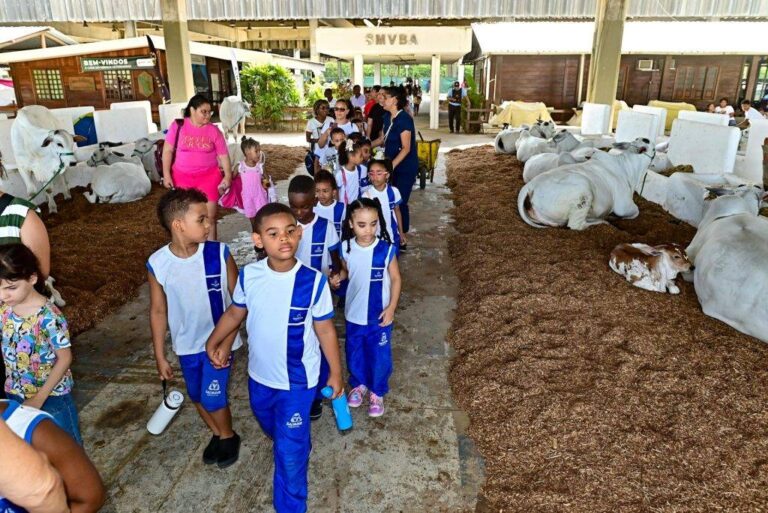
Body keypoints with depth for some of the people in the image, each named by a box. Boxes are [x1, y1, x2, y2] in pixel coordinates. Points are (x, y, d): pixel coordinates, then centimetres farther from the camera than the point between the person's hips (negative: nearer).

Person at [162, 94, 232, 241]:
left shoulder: (213, 130, -2)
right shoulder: (178, 126, -3)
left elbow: (223, 155, 0)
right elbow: (168, 150, 0)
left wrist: (228, 175, -11)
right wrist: (166, 174, -5)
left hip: (208, 177, 0)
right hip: (182, 177, 0)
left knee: (209, 216, 1)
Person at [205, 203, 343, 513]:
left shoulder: (313, 282, -23)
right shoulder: (248, 276, -14)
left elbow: (325, 329, -12)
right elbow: (235, 313, 6)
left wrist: (336, 373, -4)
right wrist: (214, 341, 0)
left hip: (298, 381, -5)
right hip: (259, 375, 5)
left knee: (290, 452, 5)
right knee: (272, 429, 31)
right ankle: (296, 445, 64)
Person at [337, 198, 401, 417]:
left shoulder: (386, 249, -17)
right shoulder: (346, 248, -10)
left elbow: (395, 279, -7)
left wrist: (391, 307, -12)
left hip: (379, 315, -2)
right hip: (354, 314, 3)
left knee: (379, 356, 11)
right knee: (354, 354, 20)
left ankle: (377, 392, 35)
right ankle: (359, 384, 46)